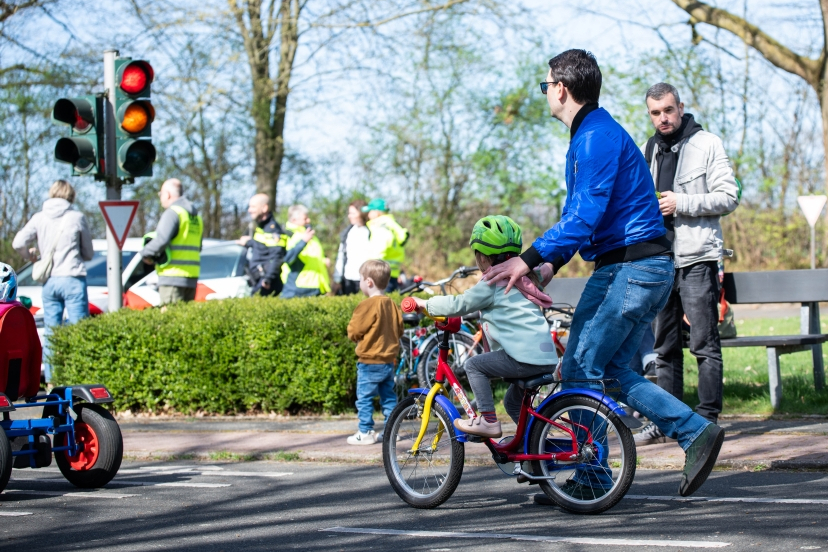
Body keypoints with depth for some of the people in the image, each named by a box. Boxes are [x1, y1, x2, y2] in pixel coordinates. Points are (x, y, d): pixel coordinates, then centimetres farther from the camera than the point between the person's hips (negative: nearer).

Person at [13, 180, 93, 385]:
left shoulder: (39, 218, 4)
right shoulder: (77, 217, -2)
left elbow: (18, 243, -4)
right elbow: (88, 253, 6)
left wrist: (30, 255, 16)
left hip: (49, 281, 4)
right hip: (72, 279, -3)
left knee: (50, 332, 8)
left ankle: (51, 380, 8)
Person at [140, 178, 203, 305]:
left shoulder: (172, 213, -9)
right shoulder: (195, 216, 19)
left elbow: (162, 239, -21)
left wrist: (146, 253, -5)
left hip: (173, 275, -8)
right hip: (192, 275, 8)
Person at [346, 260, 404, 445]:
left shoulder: (367, 306, -18)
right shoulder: (392, 305, 3)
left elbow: (354, 332, -13)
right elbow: (399, 330, 10)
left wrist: (351, 327, 8)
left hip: (369, 362, -7)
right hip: (389, 361, 7)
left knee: (365, 398, 0)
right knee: (388, 396, 14)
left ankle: (365, 432, 0)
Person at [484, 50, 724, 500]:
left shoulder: (597, 138, -15)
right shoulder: (589, 135, 19)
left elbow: (585, 217, -24)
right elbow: (578, 213, 23)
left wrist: (530, 258, -24)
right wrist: (549, 263, 12)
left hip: (632, 270, -11)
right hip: (621, 267, 11)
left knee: (580, 369, -6)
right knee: (608, 370, 10)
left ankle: (590, 479, 1)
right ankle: (697, 433, 5)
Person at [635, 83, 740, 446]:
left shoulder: (707, 145, -2)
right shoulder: (649, 151, 17)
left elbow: (728, 196, -8)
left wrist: (680, 204, -15)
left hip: (696, 258, -6)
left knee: (704, 344, -5)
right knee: (665, 347, 9)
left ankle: (707, 419, -2)